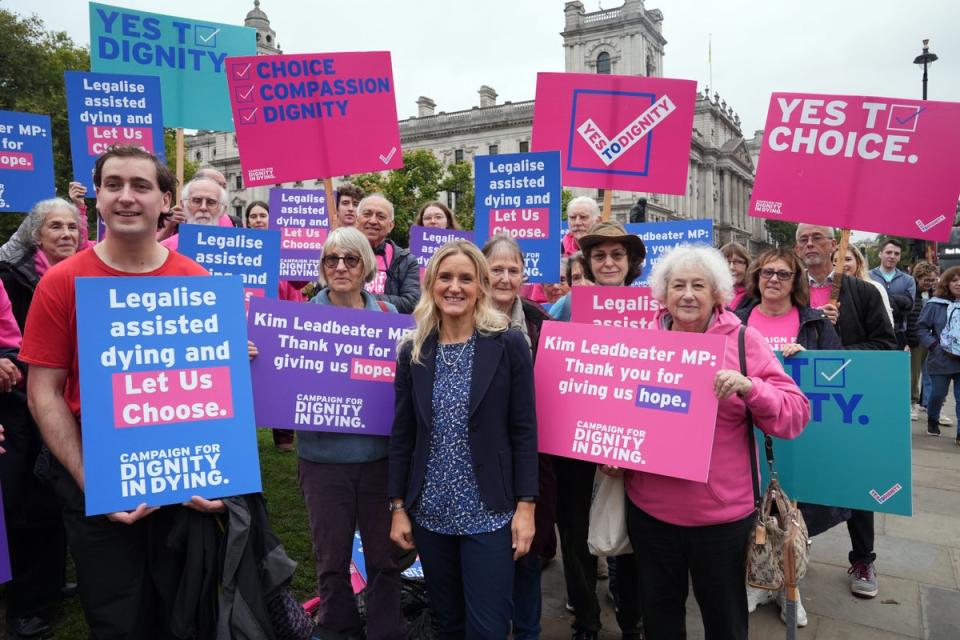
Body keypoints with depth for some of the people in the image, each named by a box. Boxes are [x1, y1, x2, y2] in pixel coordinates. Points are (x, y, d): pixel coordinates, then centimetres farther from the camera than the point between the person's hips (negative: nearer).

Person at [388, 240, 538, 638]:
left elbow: (524, 431, -6)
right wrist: (398, 507, 3)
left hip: (489, 512, -3)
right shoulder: (413, 351, 2)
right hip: (430, 512, 3)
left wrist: (526, 505, -9)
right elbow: (402, 435, 4)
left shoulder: (509, 345, -6)